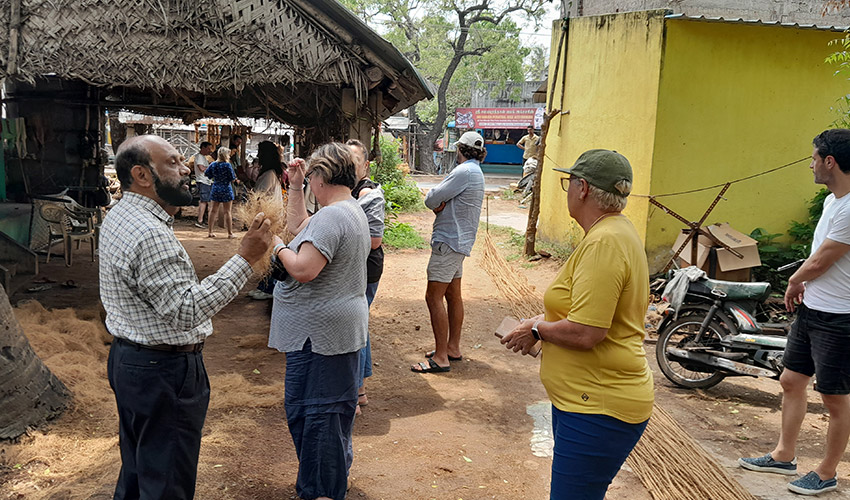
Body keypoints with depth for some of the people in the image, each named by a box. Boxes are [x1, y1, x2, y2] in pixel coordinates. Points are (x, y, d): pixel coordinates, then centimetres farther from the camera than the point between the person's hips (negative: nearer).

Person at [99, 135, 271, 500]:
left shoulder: (117, 217, 8)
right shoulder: (150, 234, -26)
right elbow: (185, 311, -30)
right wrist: (245, 259, -30)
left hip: (127, 358, 11)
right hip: (163, 372, -10)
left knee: (136, 469, 24)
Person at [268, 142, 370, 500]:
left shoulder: (331, 217, -22)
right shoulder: (352, 210, 13)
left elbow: (303, 270, -28)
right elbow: (297, 224, 24)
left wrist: (278, 247, -11)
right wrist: (295, 186, 18)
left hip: (319, 331, -11)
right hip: (340, 326, 11)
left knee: (314, 410, -1)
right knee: (331, 407, 21)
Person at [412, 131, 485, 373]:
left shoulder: (464, 172, -17)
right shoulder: (476, 172, 17)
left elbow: (431, 200, -17)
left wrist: (435, 201, 5)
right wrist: (441, 204, -7)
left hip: (449, 242, -11)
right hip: (459, 241, 11)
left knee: (434, 297, -9)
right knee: (453, 295, 16)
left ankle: (441, 358, -8)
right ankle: (453, 348, 25)